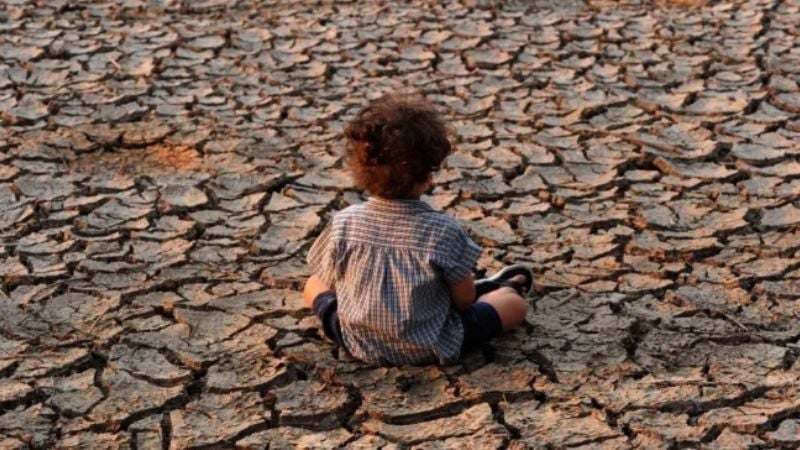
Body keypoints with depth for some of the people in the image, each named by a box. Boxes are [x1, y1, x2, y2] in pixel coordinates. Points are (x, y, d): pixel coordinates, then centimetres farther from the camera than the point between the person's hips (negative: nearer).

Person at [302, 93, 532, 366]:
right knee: (514, 303, 12)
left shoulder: (343, 224, -16)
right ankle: (494, 290, 48)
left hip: (358, 343, 2)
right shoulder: (444, 231, -22)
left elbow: (332, 282, 0)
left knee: (314, 285, 32)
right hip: (429, 350, -2)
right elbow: (464, 301, -10)